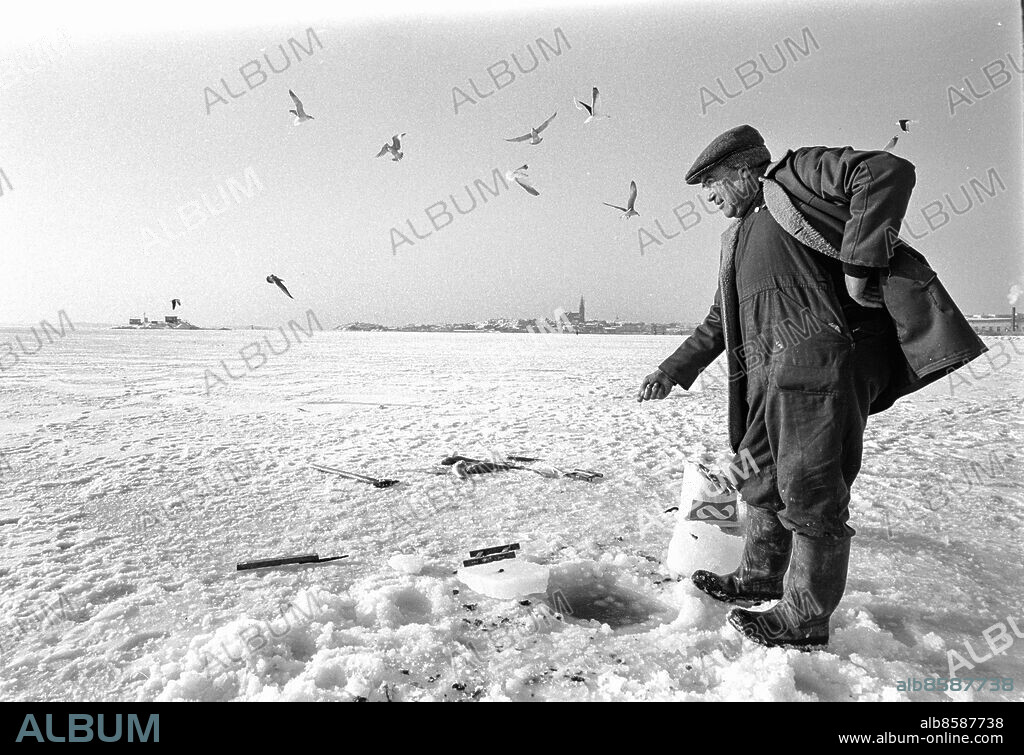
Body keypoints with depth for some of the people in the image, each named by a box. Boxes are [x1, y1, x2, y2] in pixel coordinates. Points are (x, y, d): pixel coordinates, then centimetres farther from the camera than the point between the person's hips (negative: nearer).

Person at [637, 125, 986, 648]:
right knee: (763, 474, 16)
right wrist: (673, 371, 24)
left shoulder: (800, 174, 4)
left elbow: (888, 172, -12)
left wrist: (859, 264, -19)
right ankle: (760, 578, 33)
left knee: (810, 486, -6)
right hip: (771, 370, 9)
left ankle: (806, 618, 4)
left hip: (824, 355, -9)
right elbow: (720, 321, 30)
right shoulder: (738, 237, 28)